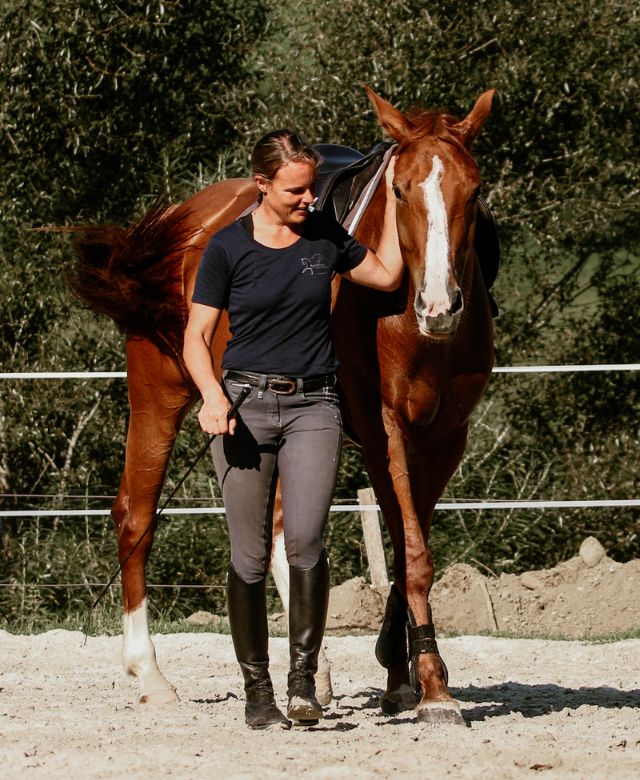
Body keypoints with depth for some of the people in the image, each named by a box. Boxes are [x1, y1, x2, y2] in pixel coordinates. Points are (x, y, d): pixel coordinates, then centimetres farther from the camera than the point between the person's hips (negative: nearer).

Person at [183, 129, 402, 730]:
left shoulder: (324, 236, 7)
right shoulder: (228, 248, -2)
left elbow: (387, 274, 23)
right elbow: (196, 338, 1)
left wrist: (391, 198, 17)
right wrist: (212, 397, -16)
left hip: (313, 405, 1)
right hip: (245, 405, -1)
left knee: (306, 539, -19)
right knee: (250, 556, 0)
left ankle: (303, 676, -8)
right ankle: (256, 691, 11)